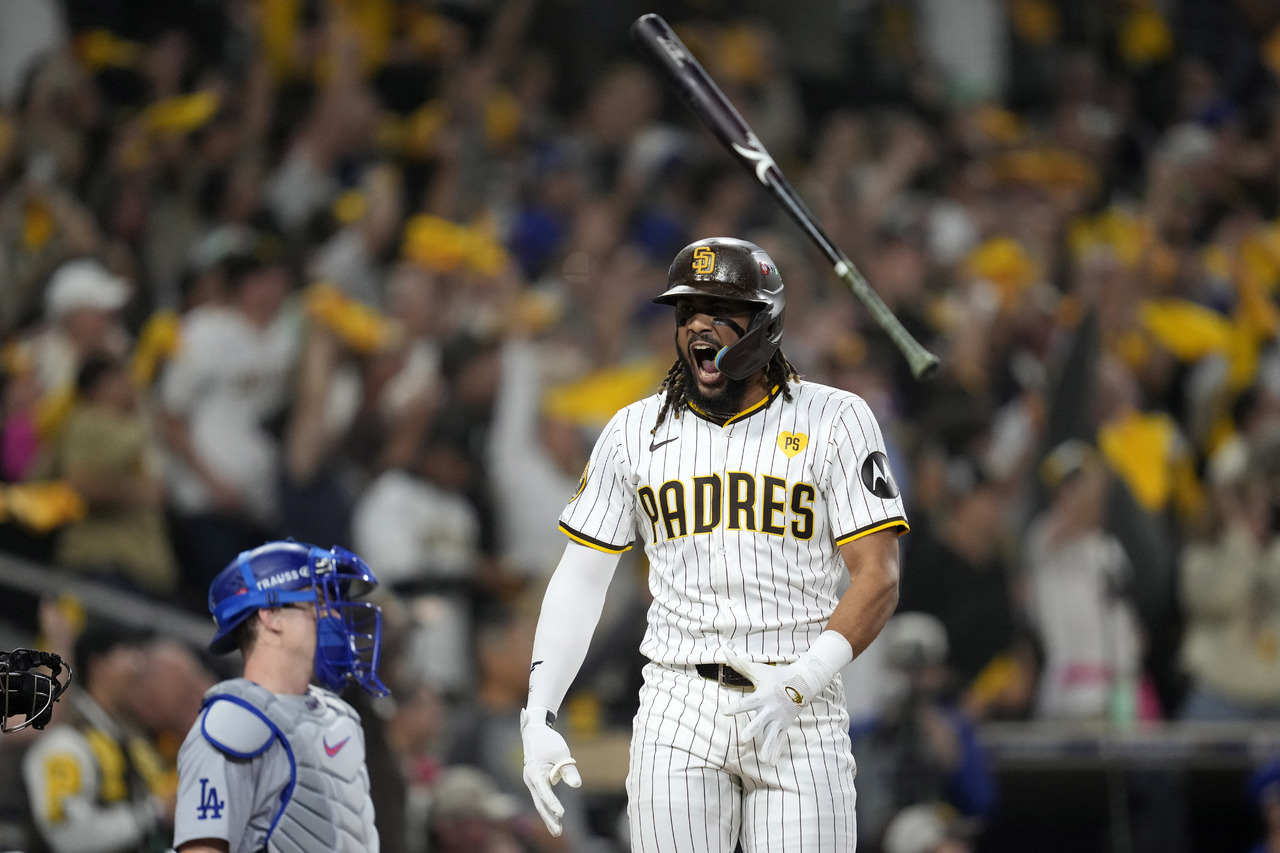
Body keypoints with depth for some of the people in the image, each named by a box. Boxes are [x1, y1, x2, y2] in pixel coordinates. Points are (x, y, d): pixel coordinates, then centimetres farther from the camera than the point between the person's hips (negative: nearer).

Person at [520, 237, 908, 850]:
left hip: (800, 710, -2)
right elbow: (580, 581, 12)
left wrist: (798, 684, -18)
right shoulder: (636, 431, 10)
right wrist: (537, 720, 1)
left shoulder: (833, 422, 1)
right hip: (678, 708, 2)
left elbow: (877, 579, -5)